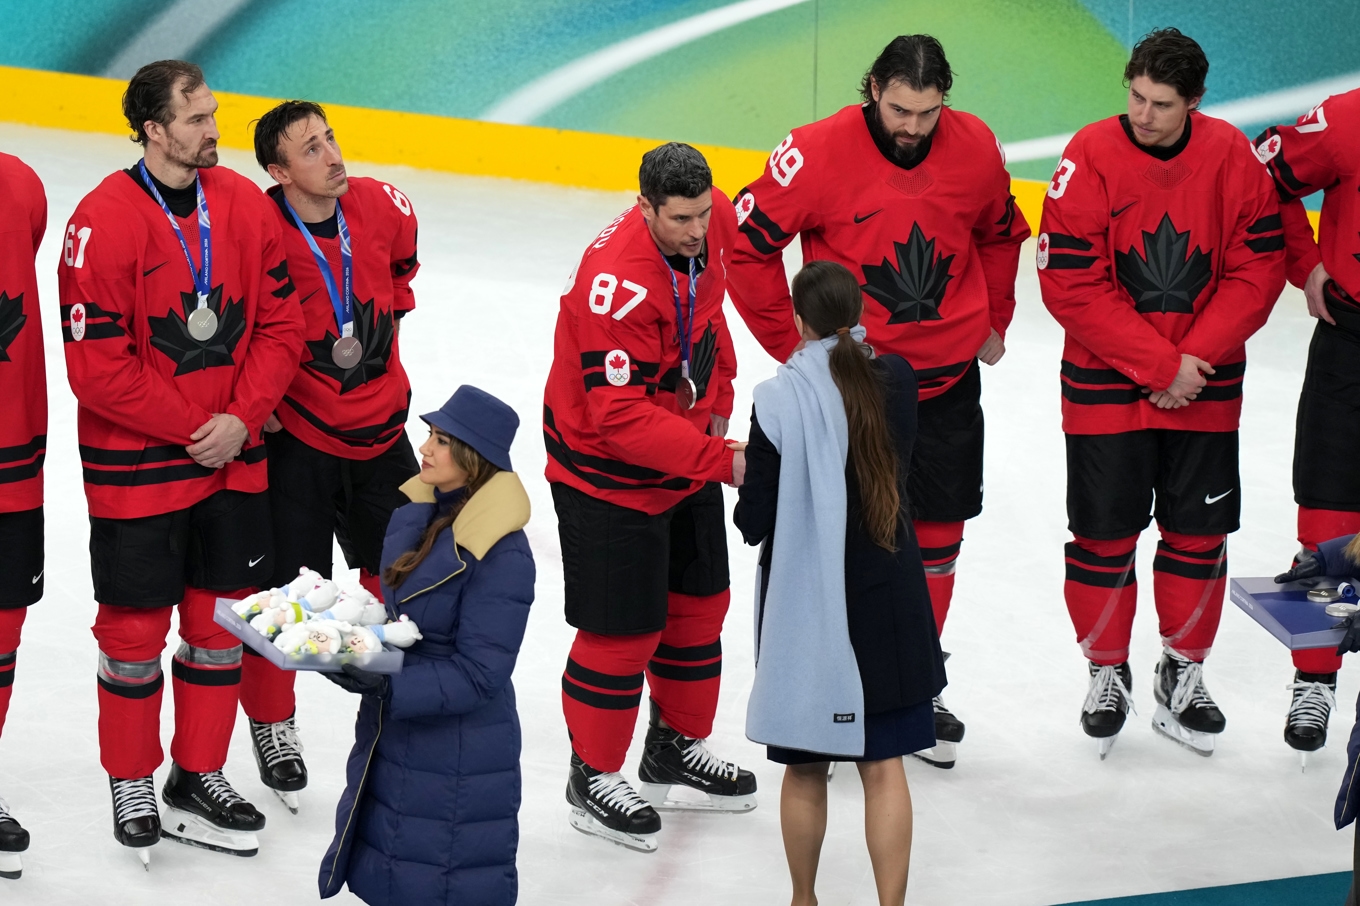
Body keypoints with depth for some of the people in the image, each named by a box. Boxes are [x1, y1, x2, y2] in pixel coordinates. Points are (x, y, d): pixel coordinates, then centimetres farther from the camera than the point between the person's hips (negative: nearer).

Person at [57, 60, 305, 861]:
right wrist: (192, 427, -14)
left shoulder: (245, 205, -1)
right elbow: (96, 366, -17)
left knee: (222, 620, 12)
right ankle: (132, 786, 24)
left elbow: (282, 324, 4)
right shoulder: (104, 221, -17)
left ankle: (199, 781, 26)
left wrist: (240, 418, -9)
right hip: (135, 464, -5)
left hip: (233, 458, 5)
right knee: (136, 630, 6)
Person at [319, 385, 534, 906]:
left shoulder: (502, 555, -23)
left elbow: (479, 675, -24)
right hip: (392, 738, 8)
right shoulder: (414, 514, 2)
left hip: (458, 756, -8)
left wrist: (389, 688, -31)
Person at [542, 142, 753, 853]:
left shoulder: (714, 223, -9)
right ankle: (593, 777, 18)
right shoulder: (617, 281, -34)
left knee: (700, 602, 18)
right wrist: (720, 460, -36)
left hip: (686, 450, 8)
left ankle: (676, 747, 37)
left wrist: (717, 399, 12)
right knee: (623, 630, -1)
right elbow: (621, 417, -34)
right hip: (606, 472, -8)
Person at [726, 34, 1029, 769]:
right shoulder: (820, 152, -17)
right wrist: (794, 343, -5)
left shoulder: (976, 148, -5)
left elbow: (1000, 235, 15)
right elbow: (746, 243, -10)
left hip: (947, 381, 3)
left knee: (936, 538, 10)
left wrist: (993, 322, 16)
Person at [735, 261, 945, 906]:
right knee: (883, 763, 9)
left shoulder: (780, 399, -17)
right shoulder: (896, 380, -6)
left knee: (805, 767, 13)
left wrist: (746, 483, 8)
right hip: (886, 598, 2)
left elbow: (754, 520, -13)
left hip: (806, 602, -2)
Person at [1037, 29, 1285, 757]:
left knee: (1199, 532, 8)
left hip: (1204, 381, 2)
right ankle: (1108, 674, 22)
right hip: (1106, 380, -2)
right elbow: (1071, 285, -16)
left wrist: (1195, 359, -14)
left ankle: (1182, 676, 25)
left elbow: (1257, 267, -5)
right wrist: (1158, 366, -17)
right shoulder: (1090, 157, -15)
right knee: (1103, 532, 4)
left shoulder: (1231, 157, -8)